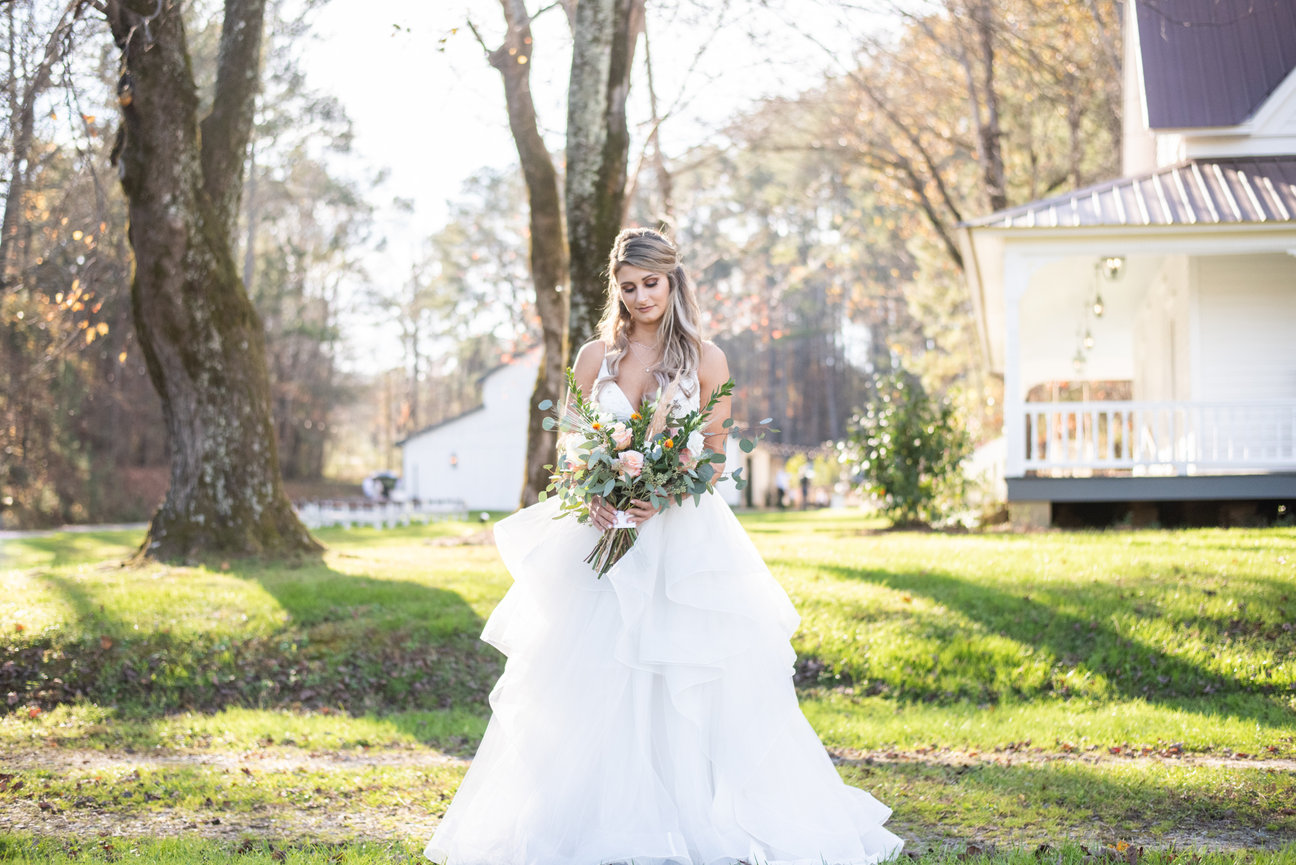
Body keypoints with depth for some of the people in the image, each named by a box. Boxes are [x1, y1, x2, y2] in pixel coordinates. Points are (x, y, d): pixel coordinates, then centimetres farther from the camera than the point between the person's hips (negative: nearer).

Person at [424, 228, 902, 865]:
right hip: (606, 533, 2)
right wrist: (594, 497, -10)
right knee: (598, 682, -1)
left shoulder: (705, 359, 2)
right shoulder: (594, 357, 9)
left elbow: (713, 455, 2)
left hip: (684, 532, -2)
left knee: (690, 680, -5)